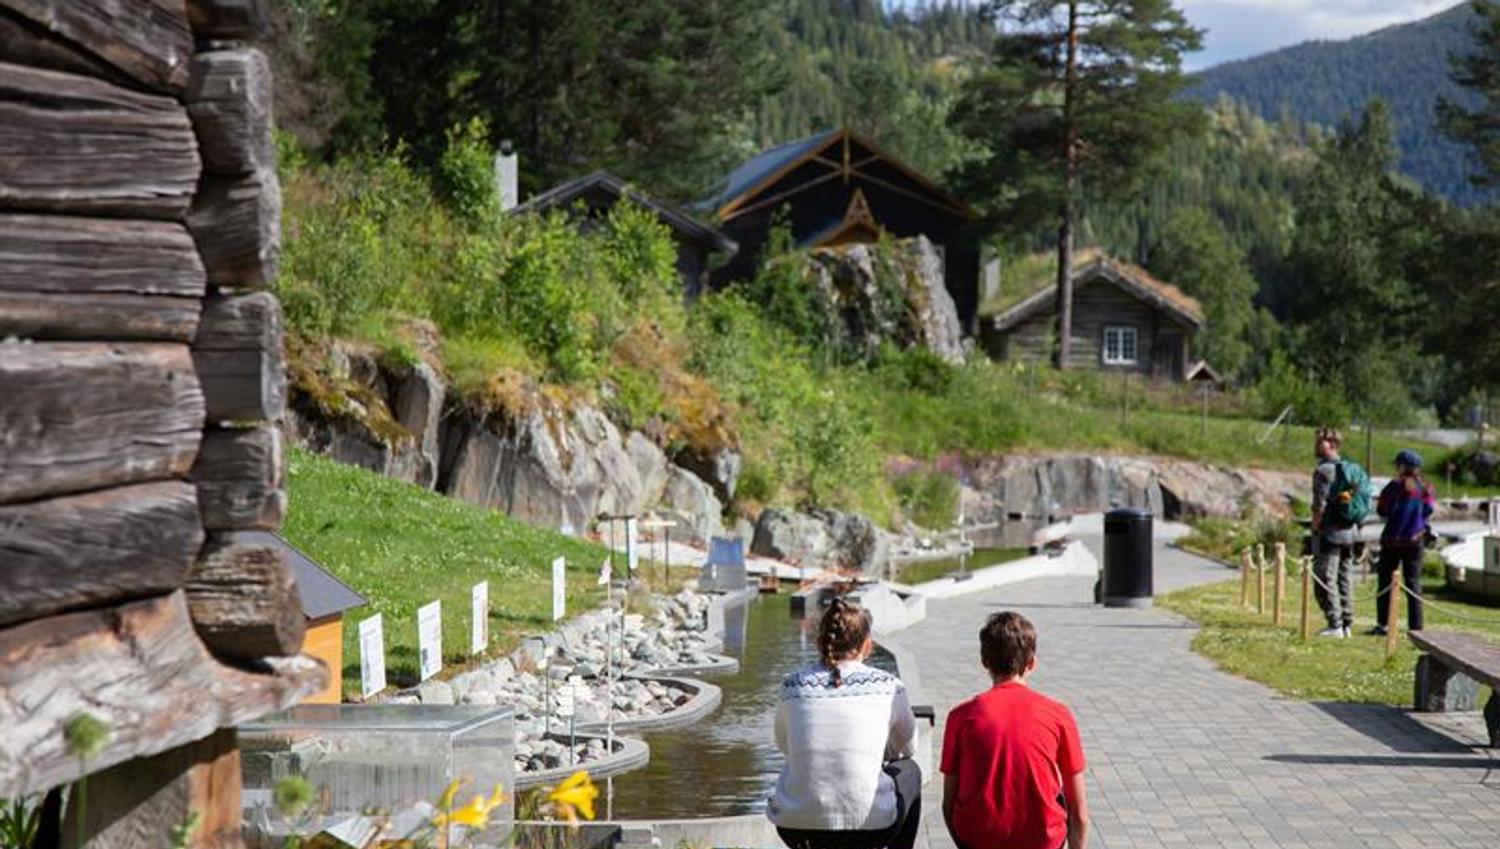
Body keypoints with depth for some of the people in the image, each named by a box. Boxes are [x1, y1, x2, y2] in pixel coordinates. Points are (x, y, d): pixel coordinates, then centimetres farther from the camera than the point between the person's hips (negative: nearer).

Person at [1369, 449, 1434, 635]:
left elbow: (1382, 510, -11)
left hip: (1393, 540, -4)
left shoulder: (1397, 485, -13)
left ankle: (1382, 624, 3)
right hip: (1416, 540, 4)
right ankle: (1416, 627, 3)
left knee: (1386, 581, 5)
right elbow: (1428, 510, 10)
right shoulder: (1425, 487, 2)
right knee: (1413, 582, 7)